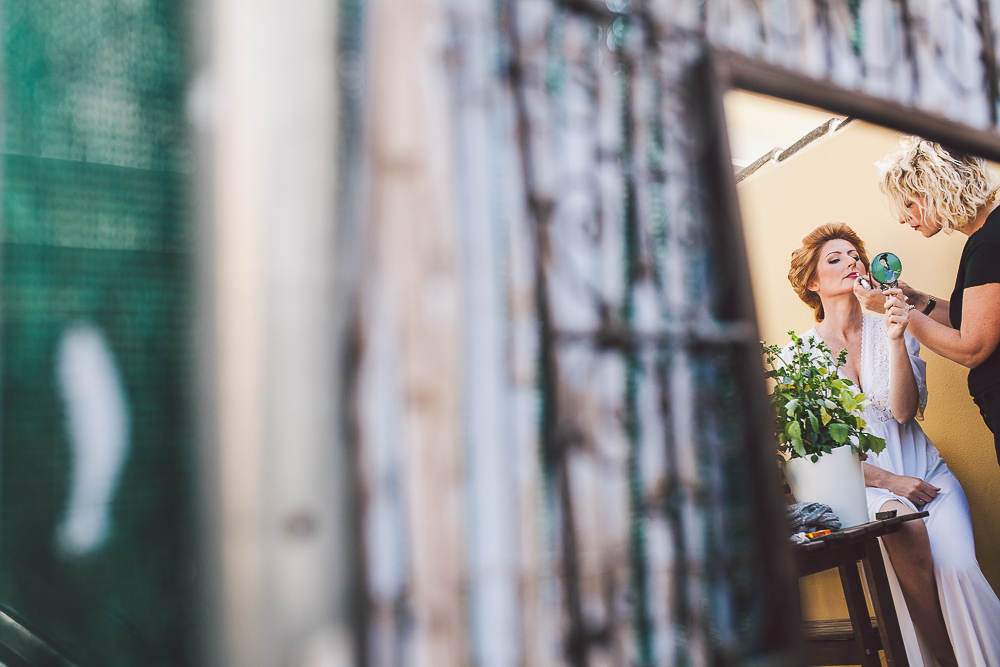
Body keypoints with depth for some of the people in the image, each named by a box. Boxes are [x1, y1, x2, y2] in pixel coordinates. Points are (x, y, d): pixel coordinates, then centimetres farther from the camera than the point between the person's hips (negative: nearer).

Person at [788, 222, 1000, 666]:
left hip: (924, 471, 2)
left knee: (957, 567, -25)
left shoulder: (891, 329, 6)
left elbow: (903, 411, -8)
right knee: (902, 523, -33)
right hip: (864, 481, -2)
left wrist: (895, 340, -18)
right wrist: (889, 481, -11)